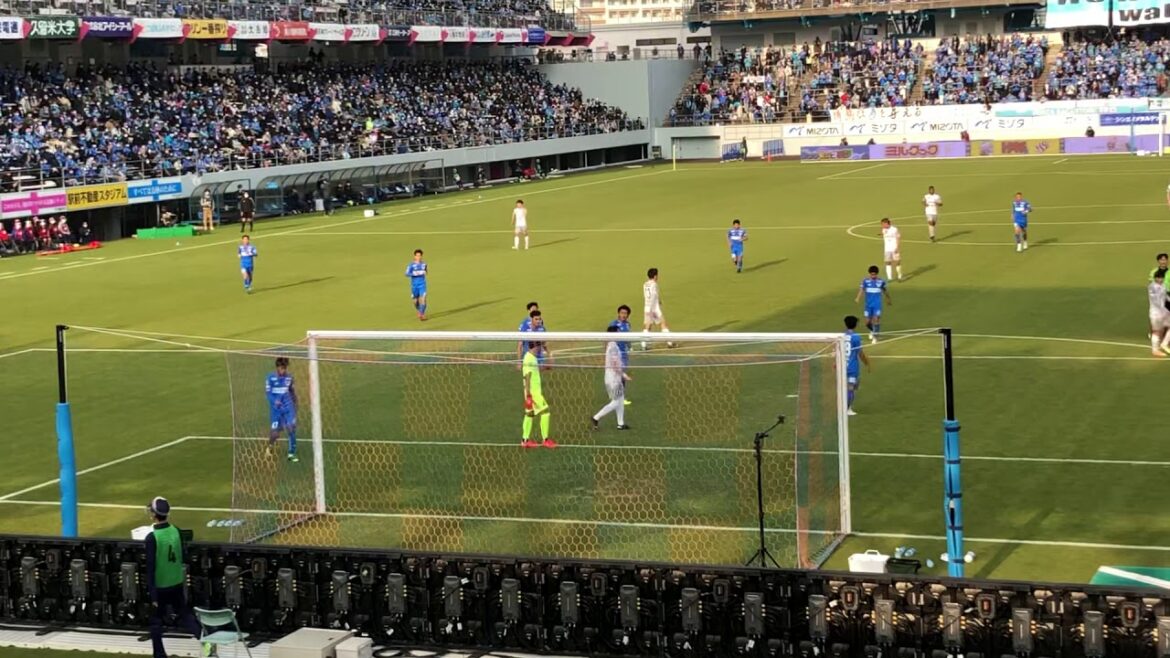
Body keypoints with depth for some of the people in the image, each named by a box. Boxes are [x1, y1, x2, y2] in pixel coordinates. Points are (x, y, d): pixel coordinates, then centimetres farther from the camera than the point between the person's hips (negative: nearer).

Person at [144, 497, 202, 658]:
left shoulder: (152, 537, -19)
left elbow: (150, 568, -18)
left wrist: (152, 594, -14)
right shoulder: (176, 532, -3)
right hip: (176, 584, 5)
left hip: (159, 586, -5)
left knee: (156, 622, 10)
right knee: (184, 615, 17)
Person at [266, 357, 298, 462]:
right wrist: (274, 401, -25)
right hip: (276, 409, -2)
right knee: (275, 432, 1)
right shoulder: (271, 377, -6)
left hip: (288, 407, 2)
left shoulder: (289, 377, 4)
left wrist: (295, 404, 22)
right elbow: (268, 392, -9)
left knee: (291, 428, -12)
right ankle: (271, 445, 36)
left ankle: (291, 453, -4)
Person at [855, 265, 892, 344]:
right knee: (867, 322, 5)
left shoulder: (881, 281, -2)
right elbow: (861, 289, -13)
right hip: (868, 304, 1)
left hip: (877, 304, -1)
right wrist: (858, 298, -32)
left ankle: (875, 336, -1)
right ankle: (872, 331, 37)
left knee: (876, 319, -14)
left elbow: (885, 290, 15)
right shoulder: (865, 281, -4)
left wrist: (889, 299, 28)